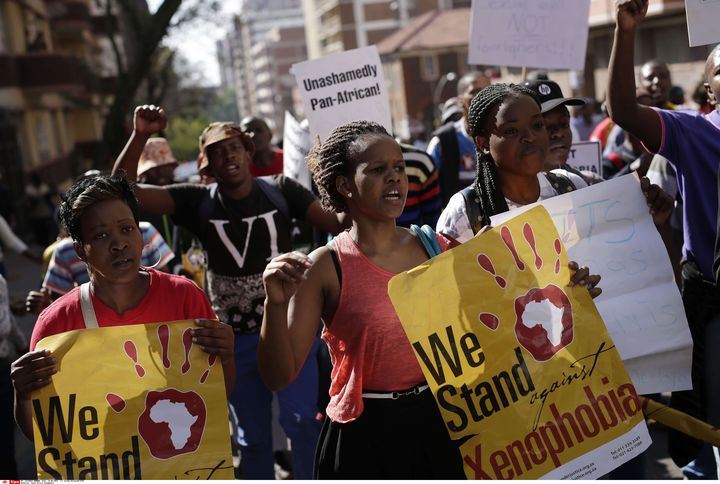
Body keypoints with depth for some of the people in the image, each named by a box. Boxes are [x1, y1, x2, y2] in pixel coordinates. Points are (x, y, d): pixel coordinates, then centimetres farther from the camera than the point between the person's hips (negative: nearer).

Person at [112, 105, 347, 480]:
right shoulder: (198, 202, -4)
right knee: (253, 436, 13)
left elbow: (340, 224, -11)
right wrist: (140, 136, -23)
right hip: (235, 338, 1)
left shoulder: (280, 191, -5)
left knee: (303, 421, -6)